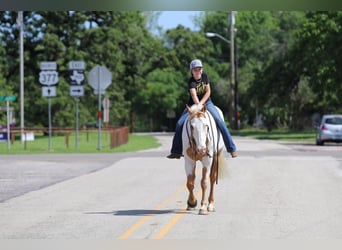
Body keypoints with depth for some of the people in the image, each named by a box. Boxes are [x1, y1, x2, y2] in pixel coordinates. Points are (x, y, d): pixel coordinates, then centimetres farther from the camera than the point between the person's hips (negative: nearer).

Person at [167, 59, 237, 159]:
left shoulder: (205, 76, -5)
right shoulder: (191, 82, -16)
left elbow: (208, 92, -7)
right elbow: (194, 95, -33)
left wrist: (201, 103, -20)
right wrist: (198, 105, -50)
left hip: (206, 102, 1)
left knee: (220, 121, -19)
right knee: (179, 124, -14)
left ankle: (231, 148, -14)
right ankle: (177, 151, -3)